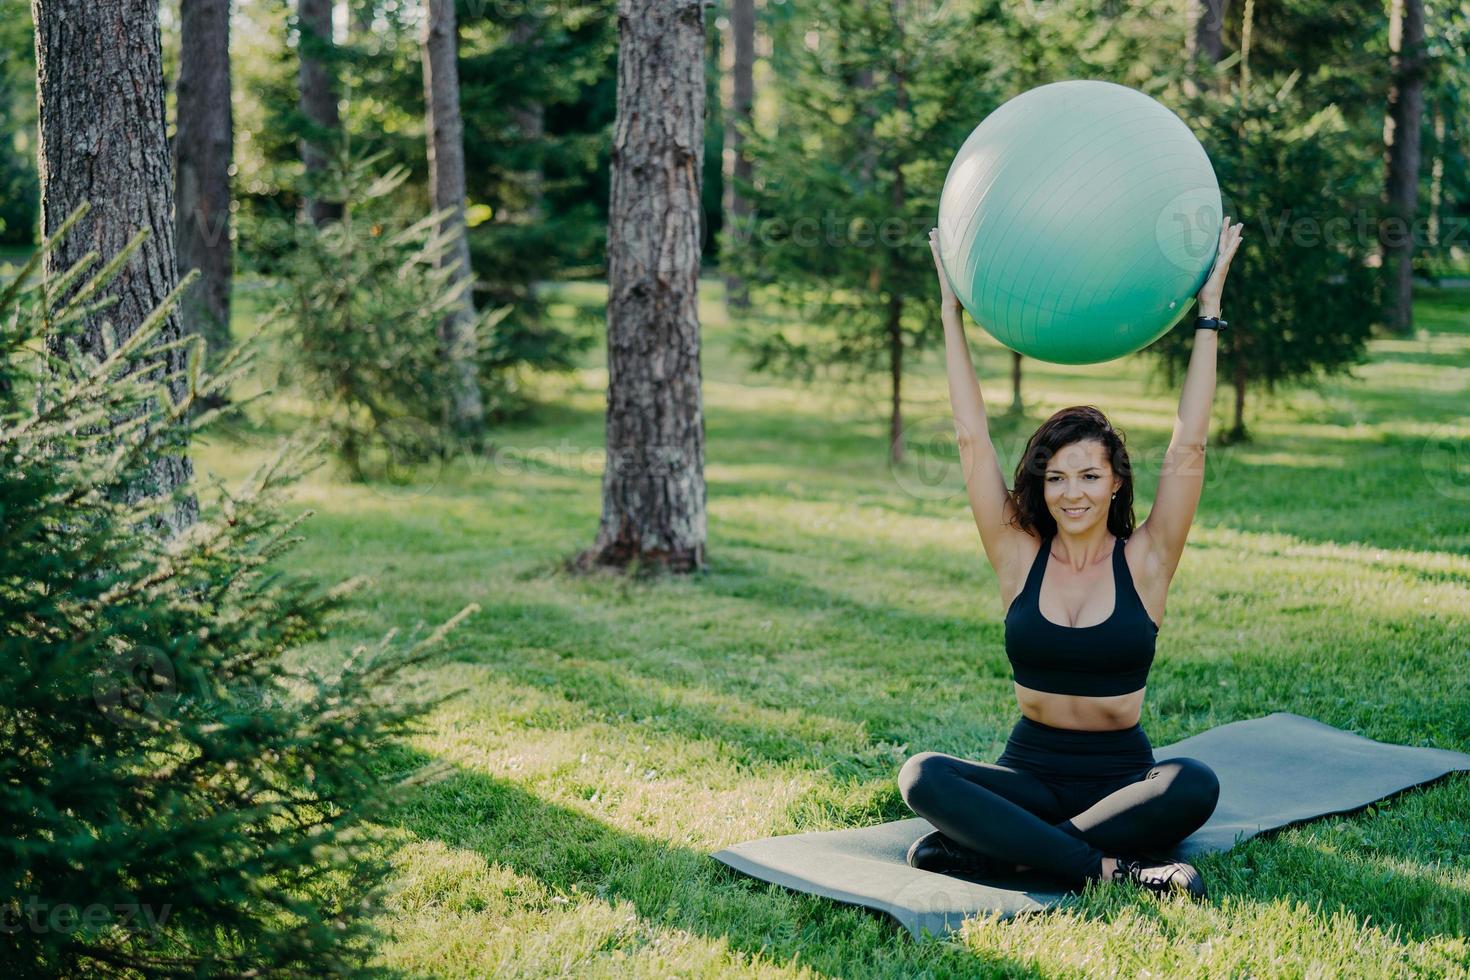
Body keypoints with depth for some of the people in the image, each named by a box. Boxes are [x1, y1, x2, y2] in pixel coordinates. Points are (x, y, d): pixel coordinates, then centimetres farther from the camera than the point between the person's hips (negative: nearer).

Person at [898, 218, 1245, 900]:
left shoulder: (1144, 562, -1)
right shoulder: (1020, 557, 2)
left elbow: (1187, 448, -5)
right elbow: (972, 440, 1)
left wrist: (1208, 311, -4)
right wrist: (951, 311, 2)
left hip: (1121, 777, -1)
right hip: (1030, 771, 1)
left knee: (1195, 786, -35)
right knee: (922, 777, -29)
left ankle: (990, 851, -29)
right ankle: (1108, 865, -33)